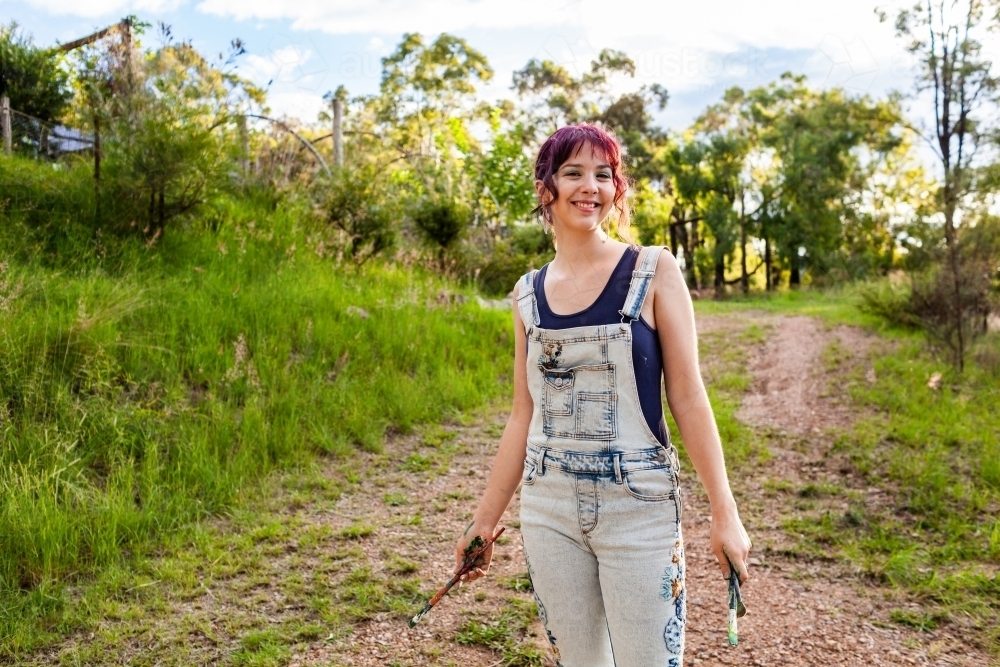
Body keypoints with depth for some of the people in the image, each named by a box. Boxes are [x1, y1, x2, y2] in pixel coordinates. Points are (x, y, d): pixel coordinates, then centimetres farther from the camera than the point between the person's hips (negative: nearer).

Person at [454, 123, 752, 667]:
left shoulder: (654, 272, -4)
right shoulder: (529, 293, 5)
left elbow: (688, 398, -5)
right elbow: (524, 415, 9)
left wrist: (724, 512, -9)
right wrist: (486, 517, 11)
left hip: (639, 507, -3)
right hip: (548, 509, 3)